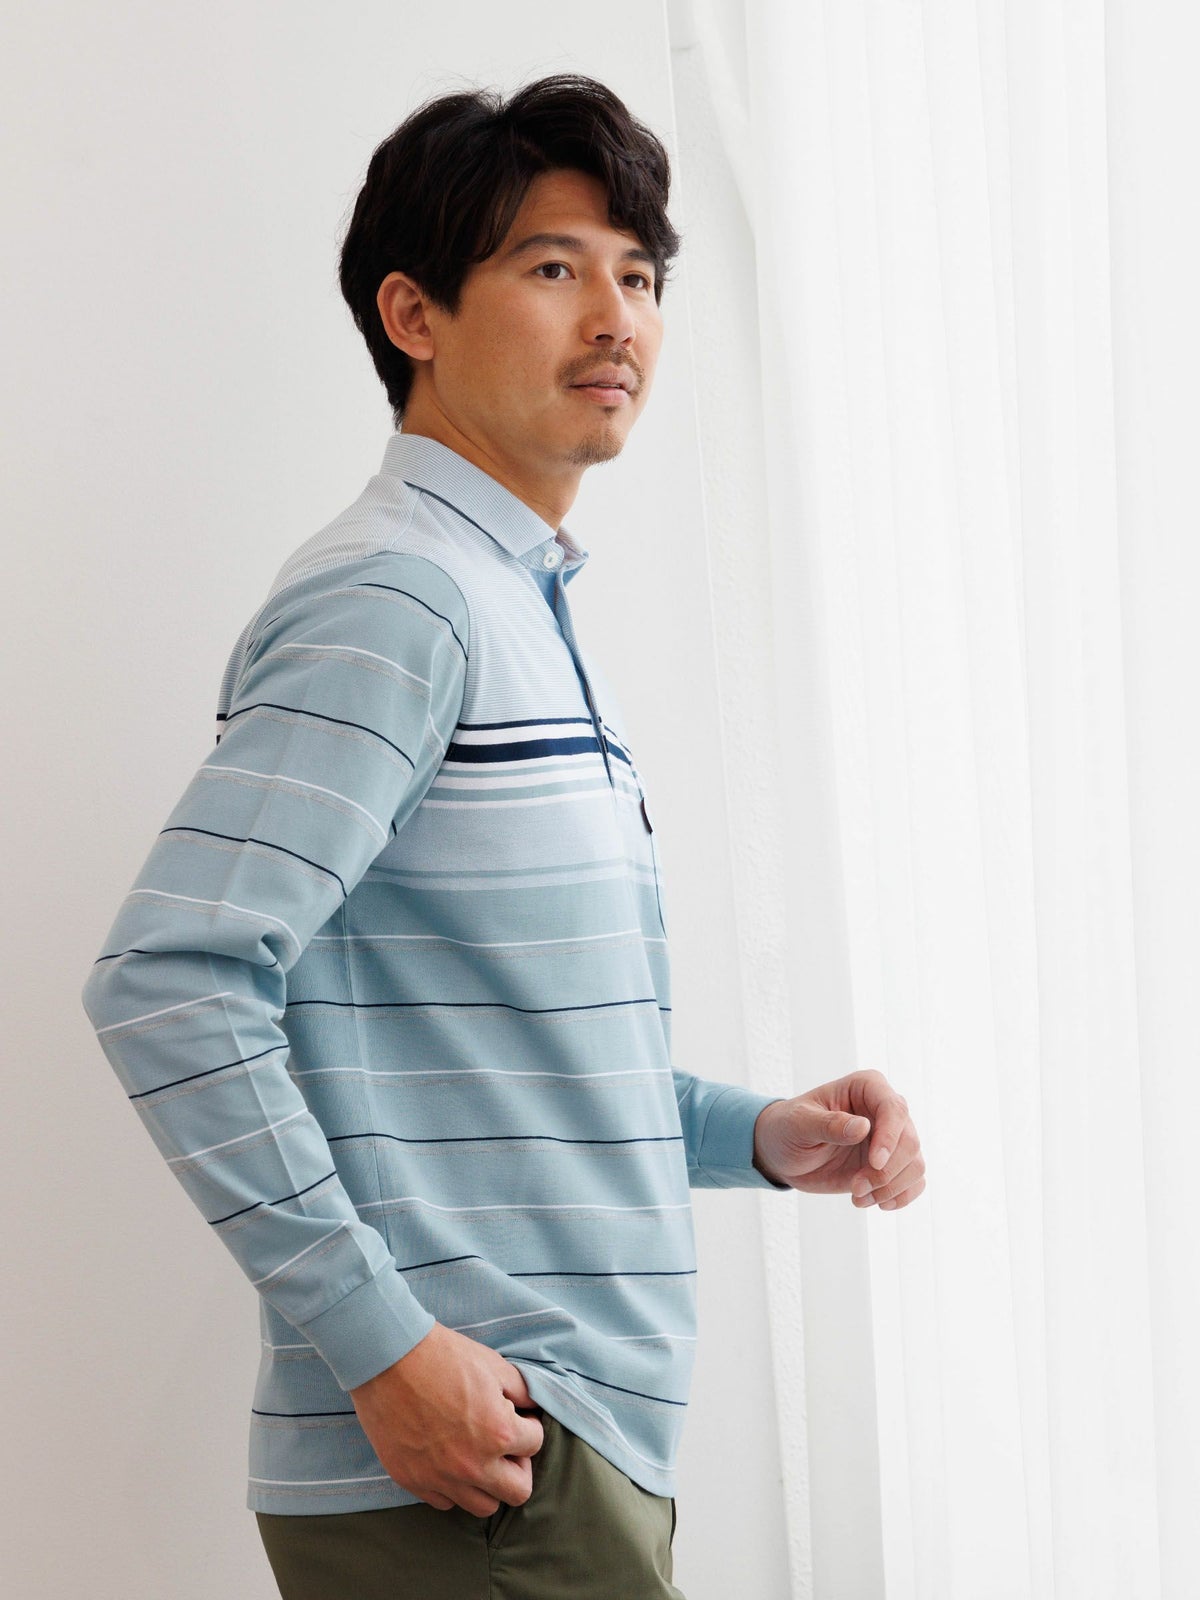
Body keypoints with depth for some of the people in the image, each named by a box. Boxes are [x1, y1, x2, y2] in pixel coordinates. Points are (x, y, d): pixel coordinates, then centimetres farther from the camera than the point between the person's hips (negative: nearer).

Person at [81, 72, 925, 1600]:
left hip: (578, 1447, 9)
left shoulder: (526, 614, 16)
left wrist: (753, 1133, 7)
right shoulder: (393, 597, -14)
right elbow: (168, 983, -23)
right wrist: (386, 1344, -23)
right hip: (451, 1468, -9)